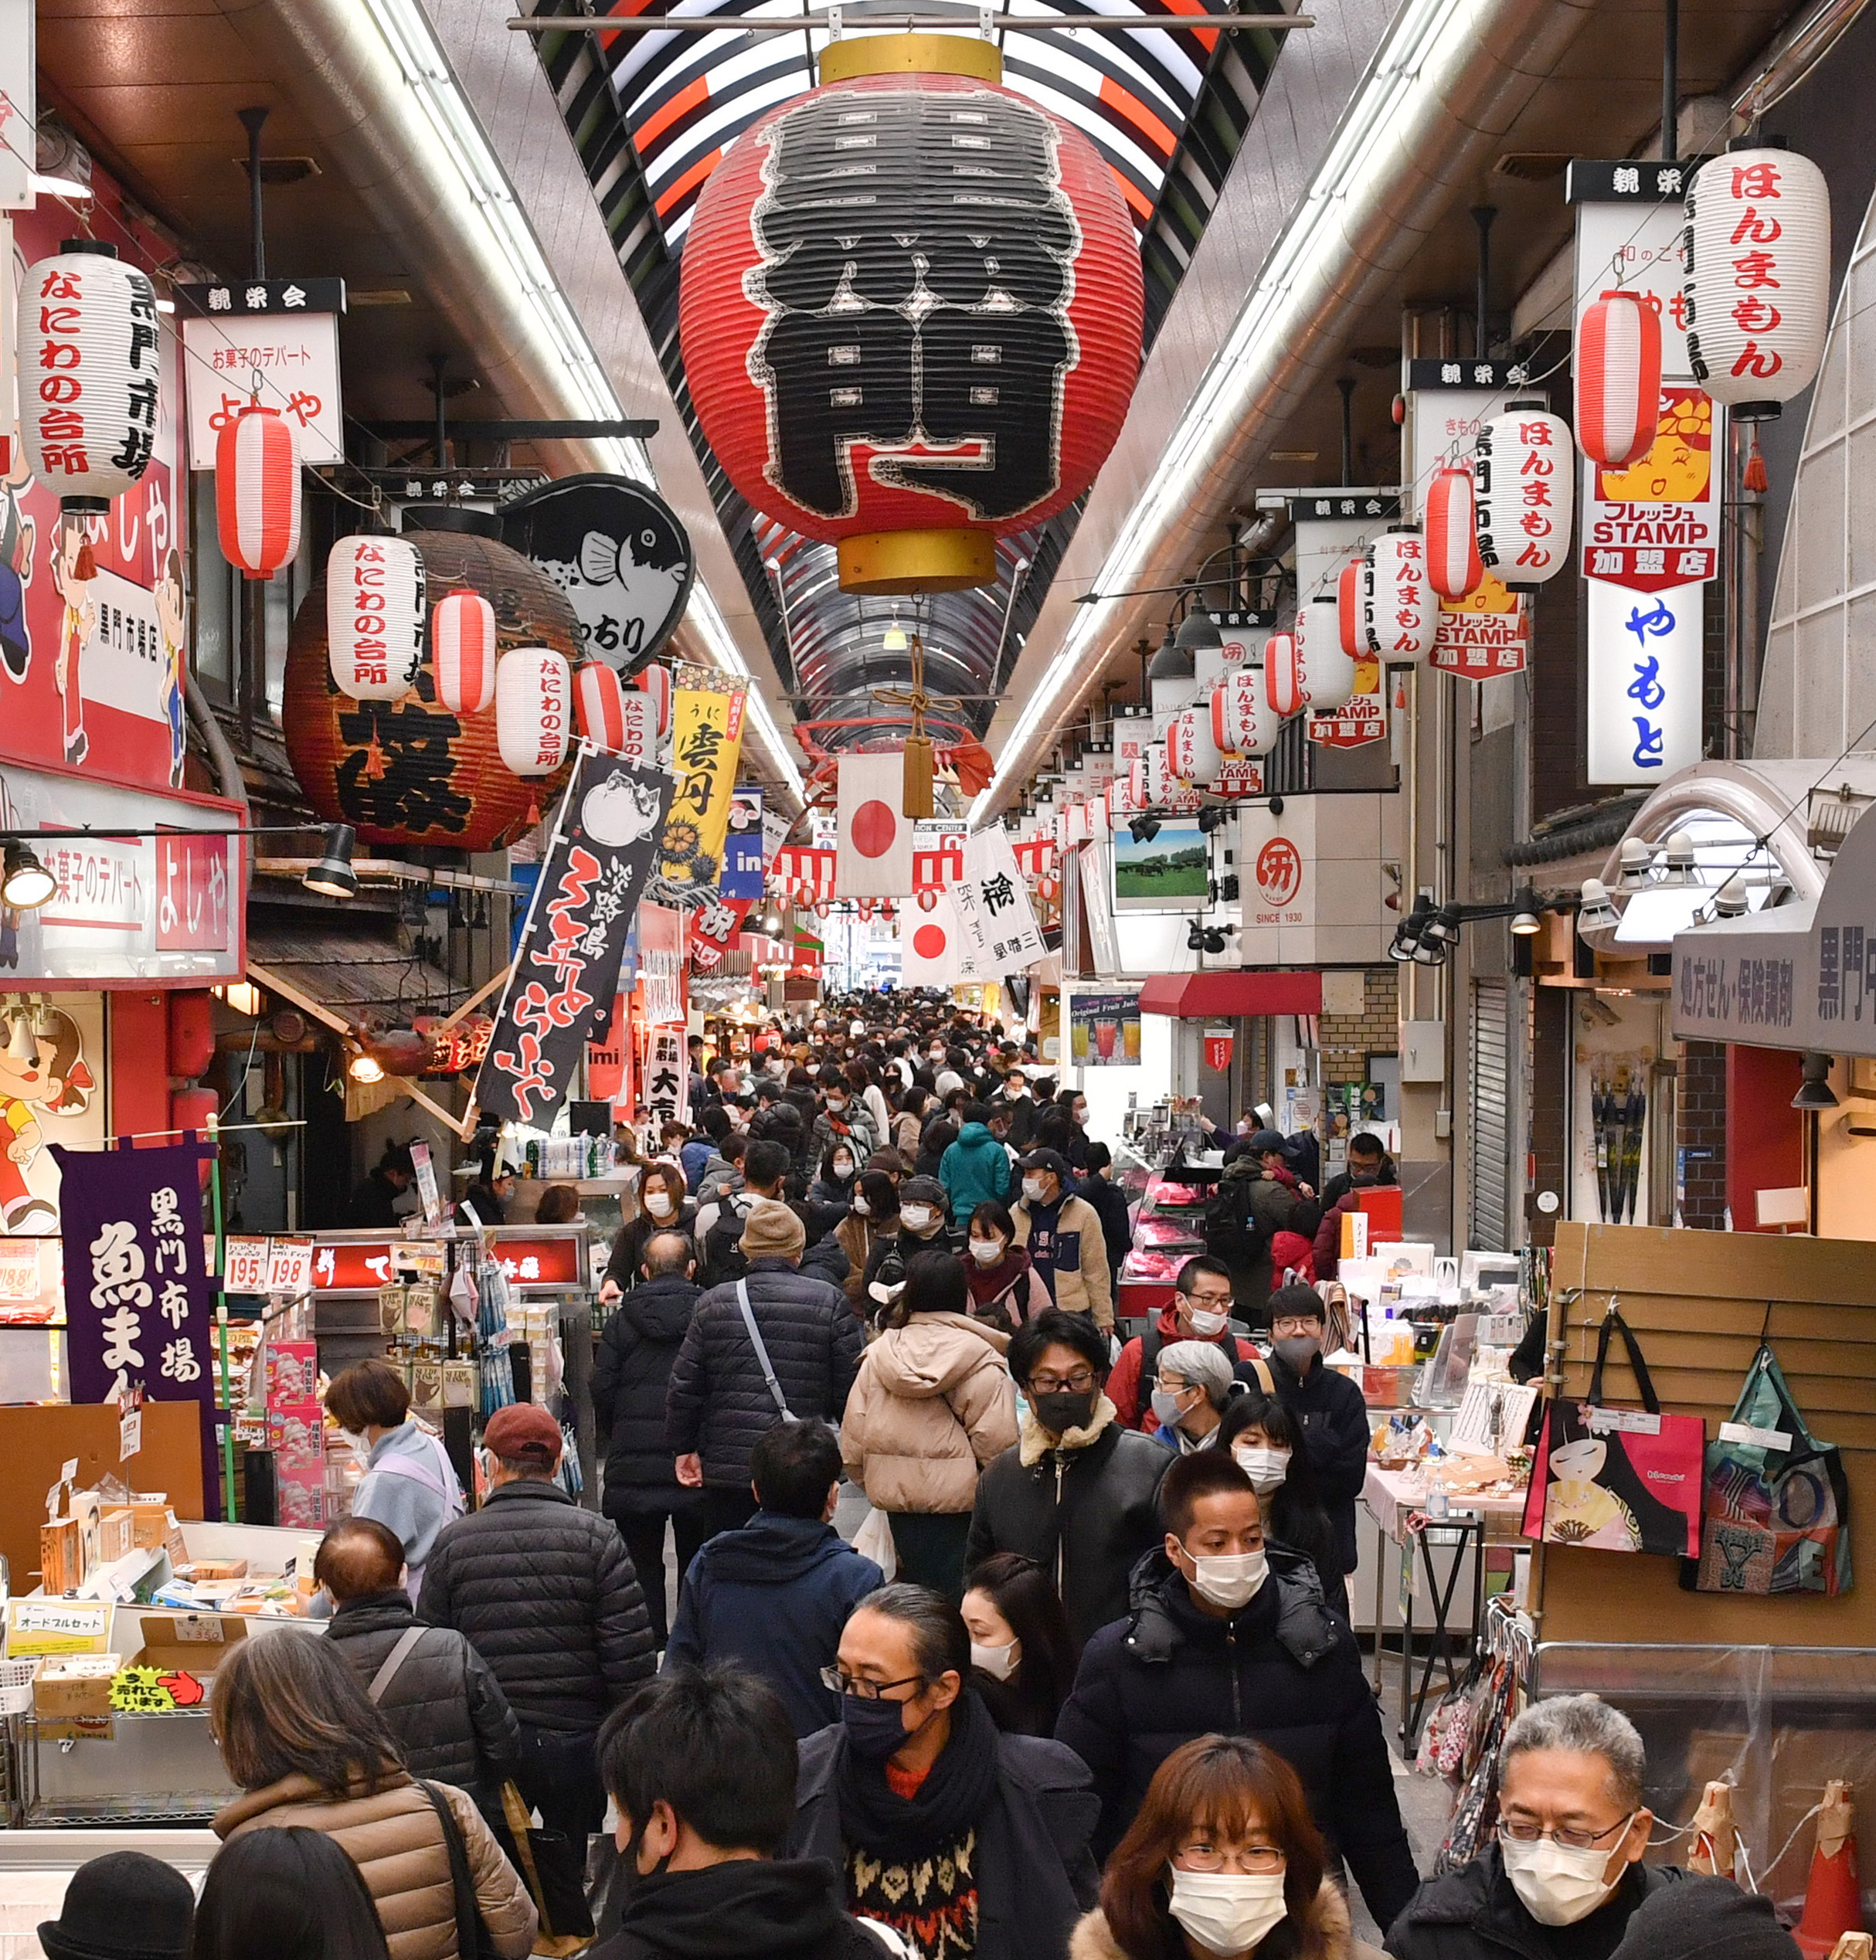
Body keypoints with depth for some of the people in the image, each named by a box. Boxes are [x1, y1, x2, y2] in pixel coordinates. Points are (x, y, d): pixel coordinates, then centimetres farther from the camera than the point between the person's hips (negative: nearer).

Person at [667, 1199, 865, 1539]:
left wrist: (684, 1447, 17)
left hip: (726, 1470, 1)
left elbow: (684, 1388, 5)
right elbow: (850, 1389, -3)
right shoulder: (830, 1303, -3)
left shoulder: (713, 1304, 3)